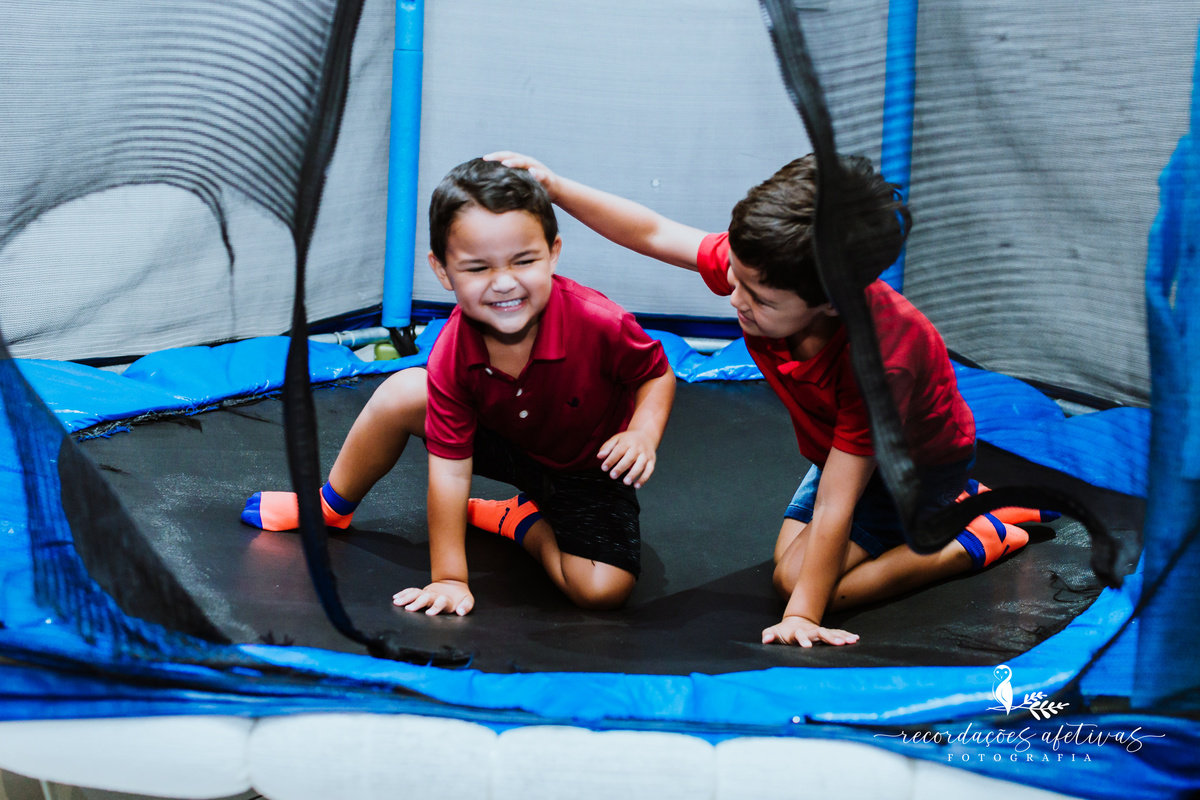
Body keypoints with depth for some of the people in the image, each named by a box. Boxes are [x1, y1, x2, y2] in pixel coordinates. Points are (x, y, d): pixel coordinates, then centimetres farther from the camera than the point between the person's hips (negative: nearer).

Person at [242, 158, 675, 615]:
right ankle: (330, 507, 16)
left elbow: (658, 373, -14)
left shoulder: (600, 324, -36)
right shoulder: (452, 355, -26)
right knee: (402, 393, -11)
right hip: (510, 444, 3)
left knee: (603, 589, -27)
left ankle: (523, 522, 6)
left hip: (589, 471, -2)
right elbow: (450, 469, -24)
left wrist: (643, 432, -35)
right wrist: (448, 578, -26)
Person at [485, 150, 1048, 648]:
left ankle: (978, 539, -2)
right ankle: (948, 505, 29)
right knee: (790, 561, 16)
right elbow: (654, 234, -15)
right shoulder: (759, 266, -30)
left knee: (799, 580, -16)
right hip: (848, 443, 8)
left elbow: (833, 506, -41)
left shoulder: (878, 361, -45)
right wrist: (555, 187, -21)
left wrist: (801, 617, -38)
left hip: (919, 459, -7)